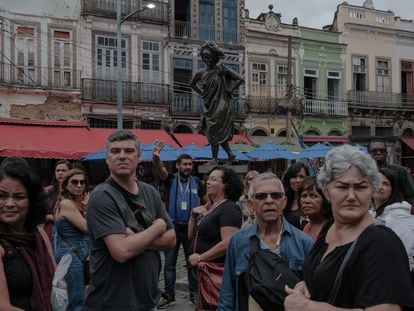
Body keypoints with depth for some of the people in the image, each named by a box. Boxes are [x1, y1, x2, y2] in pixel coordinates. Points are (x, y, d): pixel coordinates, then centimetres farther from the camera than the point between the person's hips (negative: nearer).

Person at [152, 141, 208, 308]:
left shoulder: (197, 182, 1)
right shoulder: (170, 179, -4)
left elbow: (207, 202, 14)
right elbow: (160, 169, -26)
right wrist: (156, 157, -47)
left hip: (191, 228, 1)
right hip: (172, 227, -1)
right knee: (169, 264, 7)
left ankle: (194, 294, 22)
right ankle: (169, 296, 19)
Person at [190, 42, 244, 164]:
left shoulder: (222, 70, -8)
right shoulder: (201, 73, 4)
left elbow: (240, 79, -9)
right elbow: (192, 84, 23)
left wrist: (229, 90, -10)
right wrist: (201, 93, 11)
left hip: (221, 105, -5)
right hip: (208, 107, 5)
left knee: (213, 132, -5)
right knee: (219, 132, 8)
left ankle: (214, 158, 6)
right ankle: (230, 153, 22)